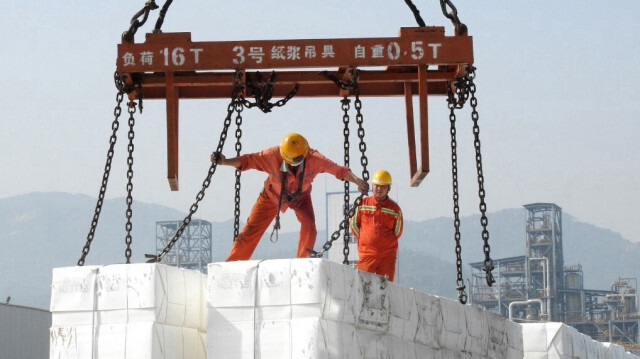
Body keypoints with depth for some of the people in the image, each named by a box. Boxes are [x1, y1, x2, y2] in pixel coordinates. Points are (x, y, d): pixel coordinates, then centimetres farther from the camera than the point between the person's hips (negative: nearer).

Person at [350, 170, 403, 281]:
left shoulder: (394, 208, 6)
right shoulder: (363, 204, 5)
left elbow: (398, 231, 13)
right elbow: (354, 225, 12)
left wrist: (385, 242, 11)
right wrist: (364, 240, 11)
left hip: (388, 255, 1)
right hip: (367, 254, -1)